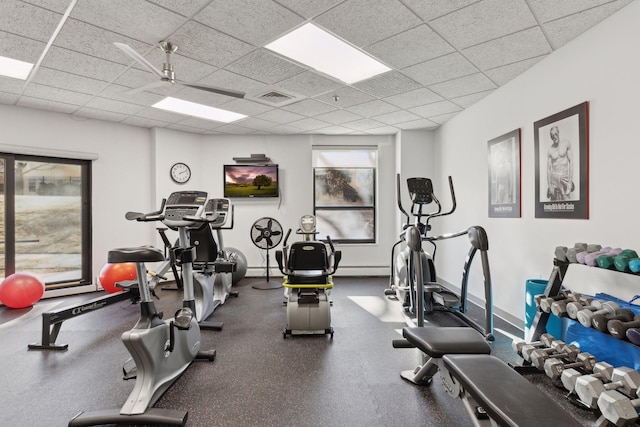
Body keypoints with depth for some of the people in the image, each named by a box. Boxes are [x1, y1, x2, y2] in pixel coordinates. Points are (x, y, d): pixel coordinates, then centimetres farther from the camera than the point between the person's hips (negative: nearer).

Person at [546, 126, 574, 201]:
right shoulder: (550, 150, 3)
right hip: (554, 178, 1)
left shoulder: (566, 143, 2)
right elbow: (548, 168, 3)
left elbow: (571, 162, 2)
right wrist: (549, 185, -3)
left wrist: (571, 180, -4)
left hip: (565, 177, 0)